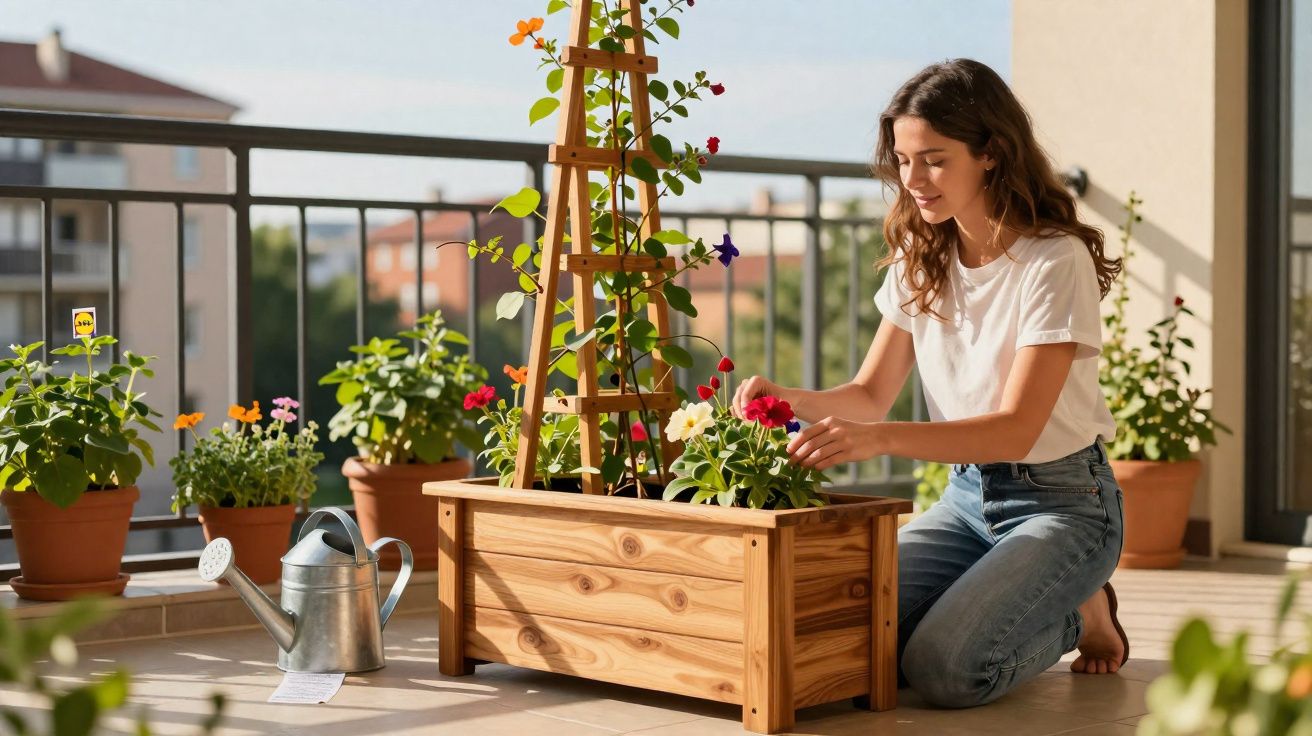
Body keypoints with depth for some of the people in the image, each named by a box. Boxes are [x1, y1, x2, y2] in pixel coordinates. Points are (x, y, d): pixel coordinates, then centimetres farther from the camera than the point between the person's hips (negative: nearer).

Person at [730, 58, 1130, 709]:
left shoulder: (1055, 261, -17)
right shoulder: (920, 262, 4)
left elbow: (1017, 428, -24)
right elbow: (871, 393, 5)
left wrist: (879, 438, -38)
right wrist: (792, 401, -17)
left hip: (1060, 499, -6)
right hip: (966, 494, 6)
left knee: (944, 669, -26)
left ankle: (1080, 611, 5)